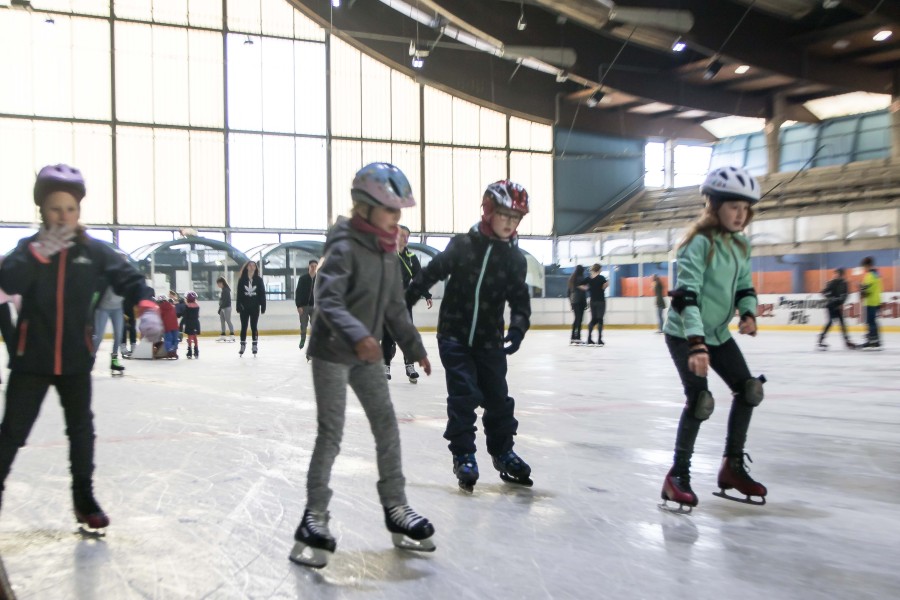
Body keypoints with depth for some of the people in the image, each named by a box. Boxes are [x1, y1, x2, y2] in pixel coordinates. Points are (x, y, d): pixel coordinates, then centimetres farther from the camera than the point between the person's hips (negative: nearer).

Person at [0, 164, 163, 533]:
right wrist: (41, 251, -30)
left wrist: (147, 308, -27)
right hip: (31, 358, -2)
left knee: (81, 429, 14)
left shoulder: (94, 251, -3)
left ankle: (83, 497, 30)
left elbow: (130, 280, -8)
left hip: (76, 358, 2)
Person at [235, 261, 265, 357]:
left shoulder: (259, 280, 1)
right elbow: (239, 294, 1)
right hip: (244, 307, 1)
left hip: (255, 307, -1)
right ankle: (242, 346, 12)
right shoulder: (242, 280, 1)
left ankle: (255, 346, 10)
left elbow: (262, 294, 1)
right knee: (243, 327, 6)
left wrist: (263, 307, -4)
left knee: (254, 326, 4)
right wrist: (238, 307, -3)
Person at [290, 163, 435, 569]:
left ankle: (395, 509, 19)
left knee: (387, 426, 8)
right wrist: (357, 335, -43)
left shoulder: (388, 253, 6)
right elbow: (327, 300, -30)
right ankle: (314, 519, 5)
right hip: (332, 353, -8)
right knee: (331, 434, -5)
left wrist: (414, 348, 16)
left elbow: (395, 308, 15)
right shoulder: (345, 248, -19)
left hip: (366, 355, 8)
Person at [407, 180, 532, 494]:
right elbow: (430, 274, -3)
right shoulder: (463, 245, -9)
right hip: (454, 335, -3)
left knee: (498, 397, 8)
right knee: (464, 396, -5)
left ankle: (503, 451, 26)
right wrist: (403, 303, -3)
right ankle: (463, 455, 7)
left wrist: (517, 328, -19)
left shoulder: (515, 259, 0)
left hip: (489, 341, 3)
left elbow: (520, 300, -1)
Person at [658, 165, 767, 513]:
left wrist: (749, 314, -8)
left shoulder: (740, 246, 5)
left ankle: (733, 467, 22)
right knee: (700, 400, -16)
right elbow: (686, 295, -28)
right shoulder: (699, 243, -20)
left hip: (717, 334, 8)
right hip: (684, 335, -8)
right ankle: (678, 476, -3)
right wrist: (696, 343, -37)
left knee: (749, 390, 7)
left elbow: (744, 287, 14)